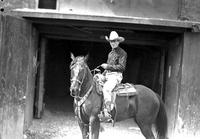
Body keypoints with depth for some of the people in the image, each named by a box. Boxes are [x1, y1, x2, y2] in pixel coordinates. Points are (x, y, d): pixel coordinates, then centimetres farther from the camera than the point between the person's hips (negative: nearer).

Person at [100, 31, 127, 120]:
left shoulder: (122, 53, -4)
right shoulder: (111, 53, 21)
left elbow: (122, 67, -13)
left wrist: (108, 66, -14)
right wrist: (103, 74, 13)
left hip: (116, 76, -9)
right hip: (107, 75, 9)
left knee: (106, 89, -33)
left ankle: (108, 112, -36)